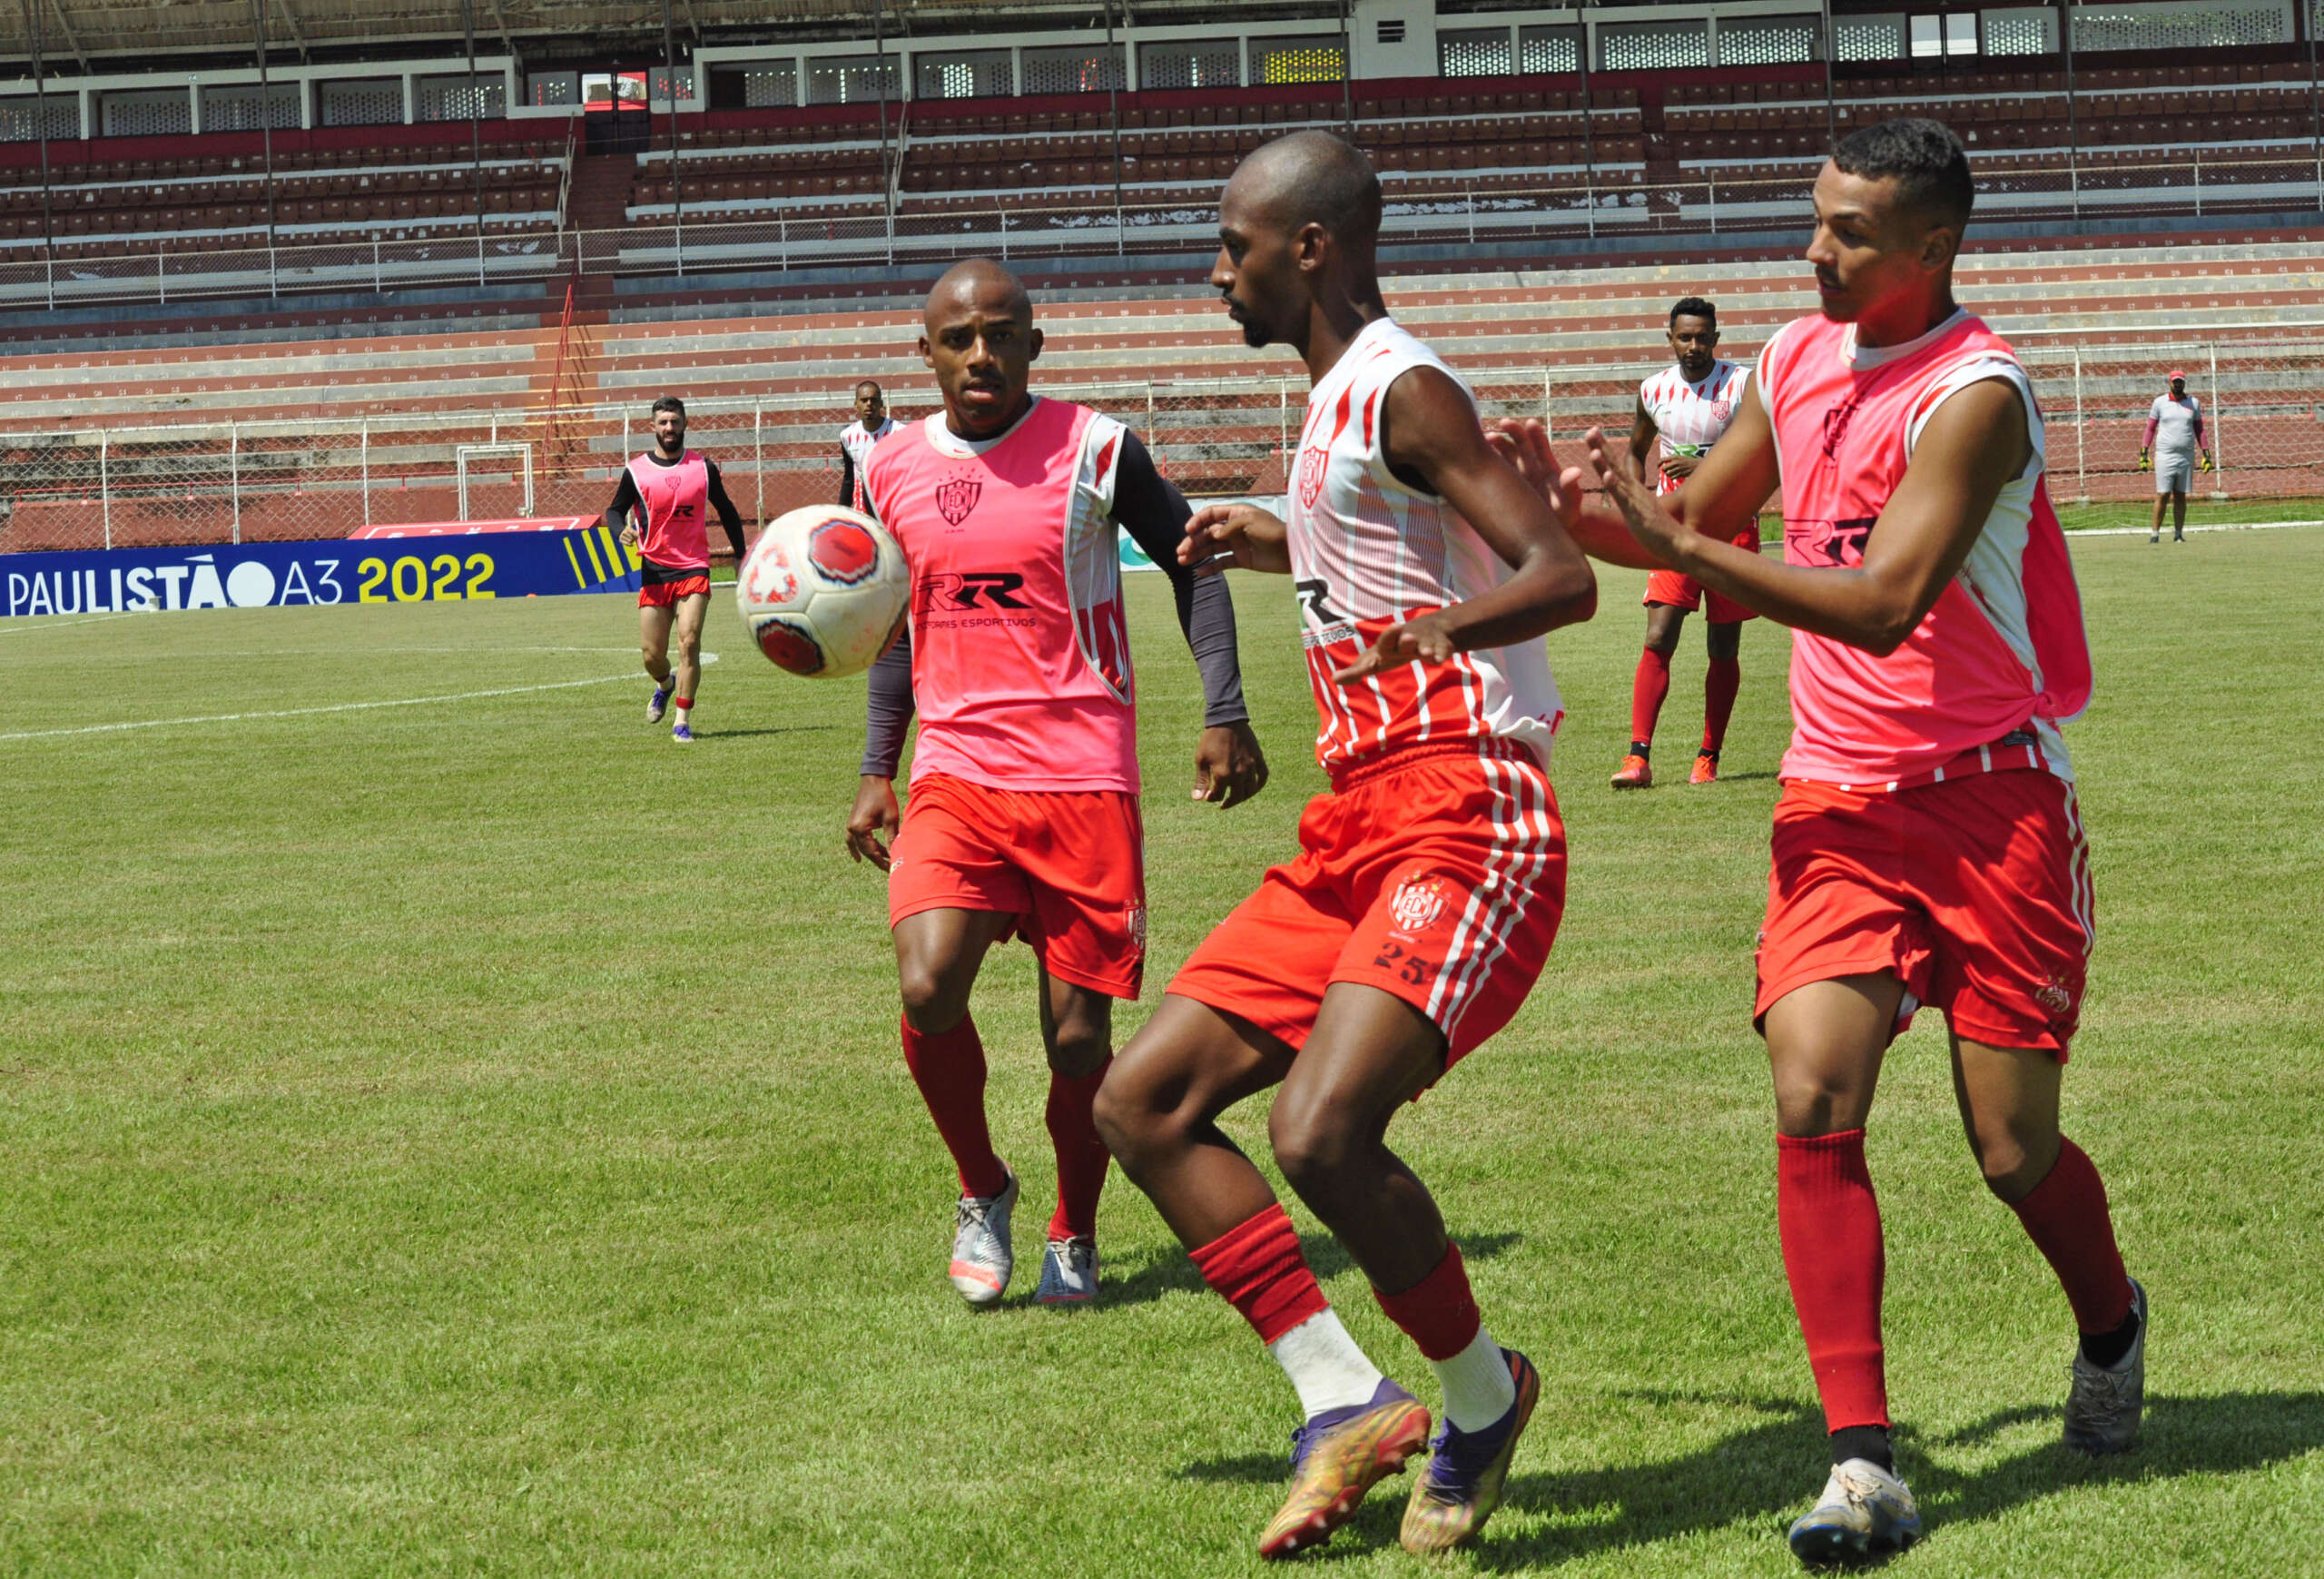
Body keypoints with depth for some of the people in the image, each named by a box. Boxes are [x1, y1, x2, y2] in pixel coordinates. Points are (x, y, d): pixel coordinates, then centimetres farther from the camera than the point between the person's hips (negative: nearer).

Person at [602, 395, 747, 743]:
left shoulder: (703, 467, 6)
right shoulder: (636, 471, 2)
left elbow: (726, 511, 18)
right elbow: (614, 510, 11)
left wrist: (740, 555, 16)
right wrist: (623, 531, -12)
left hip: (694, 569, -1)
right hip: (654, 570, 1)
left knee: (689, 642, -17)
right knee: (652, 655, 2)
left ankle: (683, 722, -11)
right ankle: (666, 684, 39)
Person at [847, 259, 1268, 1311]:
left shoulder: (1092, 449, -3)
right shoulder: (893, 472, 8)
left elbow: (1192, 564, 7)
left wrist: (1224, 715, -3)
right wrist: (876, 770, 14)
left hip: (1083, 779, -2)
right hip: (955, 777, 2)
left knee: (1079, 1033, -1)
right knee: (928, 989, -19)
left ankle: (1073, 1236, 23)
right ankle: (982, 1191, 6)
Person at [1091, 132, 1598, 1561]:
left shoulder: (1402, 391, -11)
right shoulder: (1339, 399, 18)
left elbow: (1563, 577, -23)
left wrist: (1434, 628, -40)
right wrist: (1282, 547, 37)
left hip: (1464, 824, -10)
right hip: (1359, 826, 10)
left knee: (1321, 1132, -26)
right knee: (1142, 1100, 4)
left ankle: (1484, 1394, 0)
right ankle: (1347, 1405, 4)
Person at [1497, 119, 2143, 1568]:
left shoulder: (1974, 394, -17)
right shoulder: (1797, 364, 7)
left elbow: (1883, 606, -26)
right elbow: (1692, 532, 19)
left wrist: (1680, 544, -27)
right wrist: (1556, 500, 1)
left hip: (1991, 797, -5)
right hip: (1838, 799, 5)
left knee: (2014, 1148, 2)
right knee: (1813, 1095, -15)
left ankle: (2112, 1325, 37)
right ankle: (1865, 1463, -14)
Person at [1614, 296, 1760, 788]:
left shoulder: (1741, 385, -5)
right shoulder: (1655, 390, 6)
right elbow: (1636, 451, 23)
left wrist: (1703, 467, -21)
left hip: (1732, 523, -2)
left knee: (1723, 648, 4)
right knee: (1658, 640, -11)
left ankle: (1709, 757, 15)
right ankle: (1639, 756, -15)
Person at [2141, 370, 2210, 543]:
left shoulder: (2194, 403, 9)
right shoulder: (2160, 402, 4)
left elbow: (2199, 430, 13)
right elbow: (2150, 428, 6)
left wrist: (2206, 454, 6)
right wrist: (2144, 452, -1)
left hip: (2186, 456, 2)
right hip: (2165, 455, -2)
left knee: (2181, 496, 5)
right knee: (2162, 495, -7)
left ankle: (2178, 534, 9)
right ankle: (2155, 533, -3)